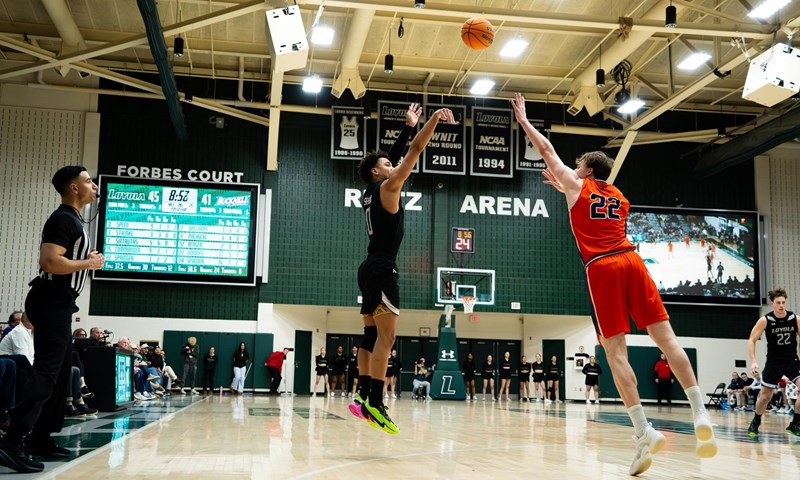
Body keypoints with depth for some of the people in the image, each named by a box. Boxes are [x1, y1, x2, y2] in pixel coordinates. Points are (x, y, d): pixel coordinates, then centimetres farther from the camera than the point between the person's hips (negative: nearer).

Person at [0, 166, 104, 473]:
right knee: (46, 373, -14)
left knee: (61, 371, 13)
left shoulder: (73, 220, 18)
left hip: (59, 304, 11)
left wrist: (87, 260, 11)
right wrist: (88, 264, -15)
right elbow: (50, 262, -26)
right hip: (51, 303, -11)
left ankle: (40, 438, 19)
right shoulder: (63, 219, -13)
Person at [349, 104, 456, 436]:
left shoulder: (371, 192, 18)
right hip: (382, 270, -10)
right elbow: (415, 152, -7)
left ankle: (363, 397, 8)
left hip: (369, 269, 10)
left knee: (371, 336, 9)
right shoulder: (387, 187, -4)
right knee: (385, 338, -14)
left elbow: (396, 154, 29)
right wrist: (435, 118, -2)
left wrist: (408, 125, 34)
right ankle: (374, 404, -19)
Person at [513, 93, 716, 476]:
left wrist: (523, 119, 32)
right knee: (666, 338, 0)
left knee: (615, 352, -7)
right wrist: (564, 189, 51)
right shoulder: (620, 198, 26)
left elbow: (547, 150, 20)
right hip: (631, 261, 5)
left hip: (602, 268, -5)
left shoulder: (577, 186, 12)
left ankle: (644, 431, -16)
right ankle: (700, 415, -10)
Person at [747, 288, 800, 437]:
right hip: (773, 362, -1)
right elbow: (751, 340, -6)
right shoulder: (765, 320, -11)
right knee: (765, 395, 5)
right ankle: (755, 423, 29)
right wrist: (753, 362, -15)